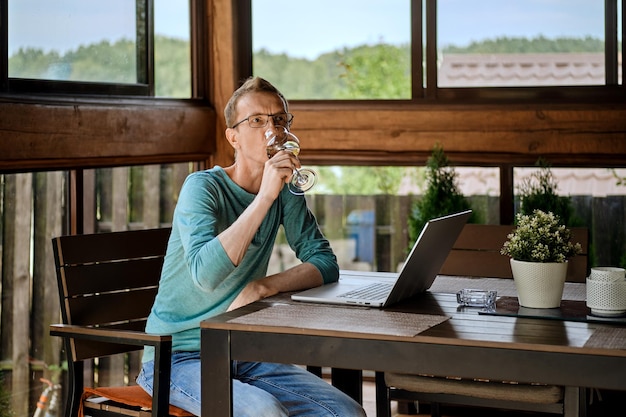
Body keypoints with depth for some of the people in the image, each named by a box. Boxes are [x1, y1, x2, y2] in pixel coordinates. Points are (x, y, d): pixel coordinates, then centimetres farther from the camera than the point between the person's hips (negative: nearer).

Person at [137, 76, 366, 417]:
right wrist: (265, 196, -32)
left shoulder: (286, 190, 6)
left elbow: (325, 263, 0)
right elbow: (206, 274, -31)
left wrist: (263, 287, -17)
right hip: (179, 357, -6)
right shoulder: (203, 187, -14)